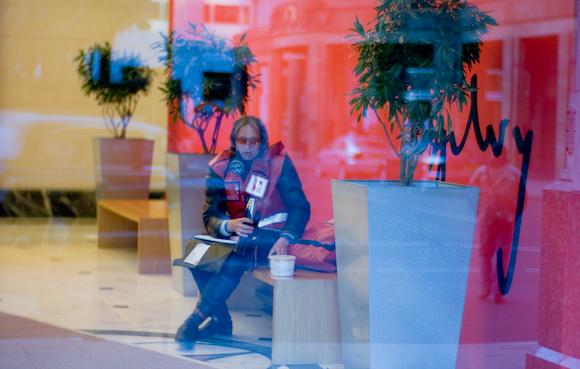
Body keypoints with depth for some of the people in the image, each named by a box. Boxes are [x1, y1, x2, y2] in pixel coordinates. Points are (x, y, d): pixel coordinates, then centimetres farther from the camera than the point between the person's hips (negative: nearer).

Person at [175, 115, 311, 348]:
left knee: (235, 258, -34)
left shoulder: (278, 163, -7)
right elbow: (210, 215, -2)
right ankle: (220, 322, -18)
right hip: (236, 234, 4)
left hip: (270, 235, -4)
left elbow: (300, 207, -11)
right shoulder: (220, 168, 2)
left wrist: (285, 239, -30)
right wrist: (229, 225, -27)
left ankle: (198, 319, -28)